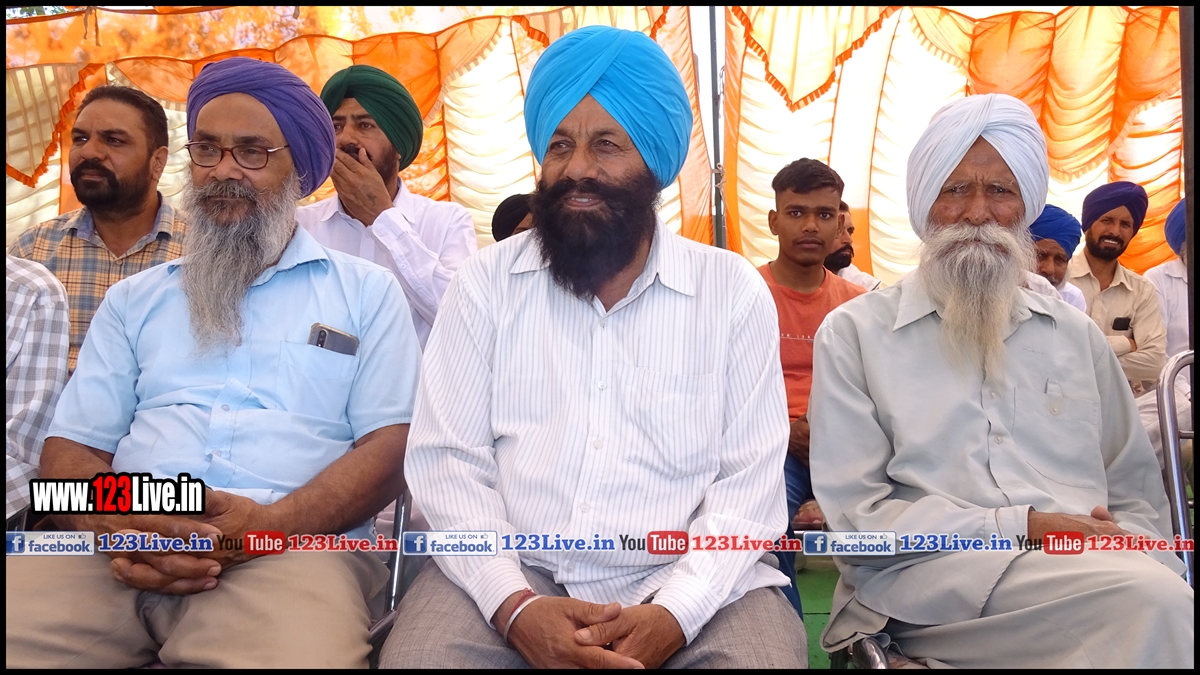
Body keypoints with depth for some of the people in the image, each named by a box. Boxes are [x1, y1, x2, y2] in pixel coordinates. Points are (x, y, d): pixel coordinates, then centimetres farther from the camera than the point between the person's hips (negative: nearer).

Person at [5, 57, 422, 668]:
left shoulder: (367, 292, 12)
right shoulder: (134, 299, 22)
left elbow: (391, 443, 2)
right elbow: (71, 446, 14)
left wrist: (271, 524, -16)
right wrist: (115, 523, -10)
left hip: (293, 546, -2)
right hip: (120, 550, 3)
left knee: (299, 653, -35)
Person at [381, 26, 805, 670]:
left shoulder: (734, 291, 3)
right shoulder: (486, 281, 5)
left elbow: (751, 478, -1)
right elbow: (445, 457, 0)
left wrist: (674, 613, -17)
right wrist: (515, 605, -16)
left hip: (693, 580, 0)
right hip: (510, 574, 1)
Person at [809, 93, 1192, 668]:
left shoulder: (1078, 336, 18)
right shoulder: (853, 333, 3)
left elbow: (1136, 497, 16)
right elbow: (854, 517, -4)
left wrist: (1147, 567, -7)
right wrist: (1024, 527, -11)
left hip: (1091, 577, 5)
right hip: (929, 580, -4)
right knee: (1151, 602, -28)